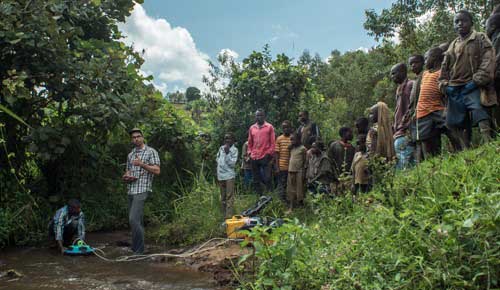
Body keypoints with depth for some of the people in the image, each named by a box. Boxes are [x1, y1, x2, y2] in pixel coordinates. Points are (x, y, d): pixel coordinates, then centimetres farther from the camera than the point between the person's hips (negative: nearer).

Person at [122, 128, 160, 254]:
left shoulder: (151, 152, -1)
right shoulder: (130, 155, 19)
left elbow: (157, 171, -8)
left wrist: (142, 164, -18)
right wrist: (126, 176, 4)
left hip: (142, 190, -7)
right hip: (131, 190, 7)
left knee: (134, 219, -16)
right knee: (136, 220, 11)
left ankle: (138, 251, -10)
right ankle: (136, 248, 19)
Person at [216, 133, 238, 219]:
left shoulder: (234, 150, -4)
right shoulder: (221, 148, 11)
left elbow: (232, 163, -11)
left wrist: (227, 152, -17)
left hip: (229, 175, -6)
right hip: (220, 175, 6)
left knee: (229, 196, -9)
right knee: (223, 197, 11)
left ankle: (229, 216, -10)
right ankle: (224, 215, 19)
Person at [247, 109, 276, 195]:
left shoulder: (269, 127, 1)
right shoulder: (252, 128, 12)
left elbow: (273, 142, 0)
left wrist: (270, 154, -7)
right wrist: (250, 153, 10)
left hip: (265, 157, -4)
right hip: (254, 158, 4)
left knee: (267, 178, -10)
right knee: (256, 180, 8)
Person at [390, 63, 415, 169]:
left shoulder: (410, 85, -4)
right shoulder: (399, 89, 24)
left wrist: (406, 128, -18)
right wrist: (396, 127, 16)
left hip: (405, 133, -9)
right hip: (399, 132, 9)